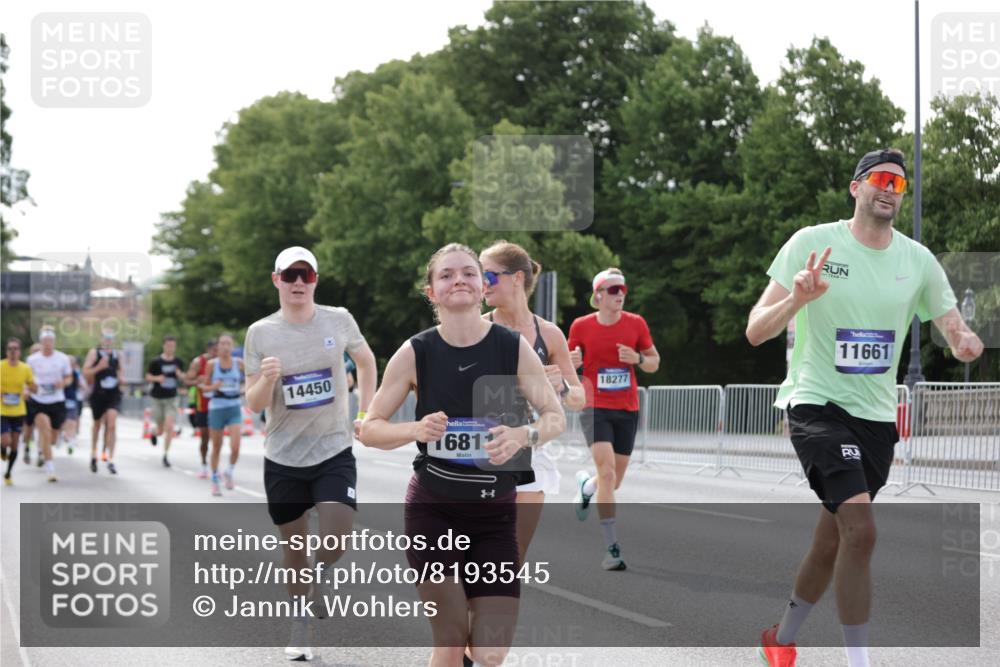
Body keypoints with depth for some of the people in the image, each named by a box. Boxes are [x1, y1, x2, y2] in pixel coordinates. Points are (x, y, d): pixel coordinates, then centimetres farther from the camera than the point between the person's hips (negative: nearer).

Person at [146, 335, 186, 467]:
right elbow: (148, 377, 0)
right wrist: (157, 378, -21)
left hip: (171, 398, 1)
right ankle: (154, 433, 46)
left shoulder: (179, 362, 1)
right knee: (161, 429, 7)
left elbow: (182, 377, 13)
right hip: (158, 398, -1)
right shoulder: (156, 362, -8)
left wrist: (180, 375, -10)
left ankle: (165, 455, -3)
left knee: (169, 427, -14)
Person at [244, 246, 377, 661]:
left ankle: (321, 579, 17)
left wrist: (366, 414, 9)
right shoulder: (260, 333, -5)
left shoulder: (338, 320, -3)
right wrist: (267, 380, -25)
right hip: (283, 456, 1)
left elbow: (366, 362, 17)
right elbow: (254, 405, -4)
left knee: (337, 532, -17)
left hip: (334, 451, 0)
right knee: (293, 542, 8)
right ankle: (300, 622, 28)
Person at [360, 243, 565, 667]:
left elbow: (556, 417, 1)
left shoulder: (514, 347, -5)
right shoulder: (415, 353, -6)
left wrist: (523, 435, -21)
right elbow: (369, 429, 0)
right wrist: (415, 430, -21)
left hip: (496, 513, 1)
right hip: (433, 510, -1)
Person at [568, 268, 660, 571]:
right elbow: (568, 367, 7)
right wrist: (572, 362, -17)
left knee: (613, 482, 9)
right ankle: (612, 548, -17)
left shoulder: (636, 323, 0)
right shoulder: (581, 326, -4)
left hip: (627, 410, 3)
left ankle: (586, 485, 47)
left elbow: (654, 364, 7)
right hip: (595, 409, -3)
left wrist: (638, 358, -15)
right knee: (607, 472, -20)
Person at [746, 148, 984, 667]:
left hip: (877, 415, 5)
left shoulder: (918, 260, 4)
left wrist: (965, 344, -15)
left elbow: (954, 330, 9)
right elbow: (756, 332, -9)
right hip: (817, 404, -5)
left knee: (833, 541, 12)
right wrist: (797, 298, -29)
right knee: (861, 530, -22)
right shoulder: (812, 243, -7)